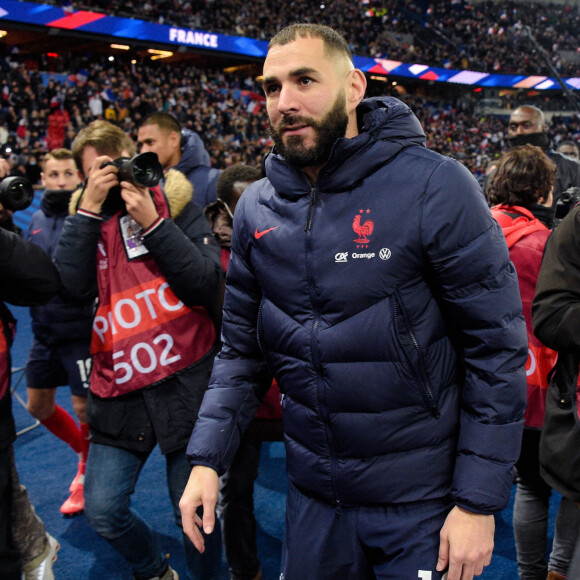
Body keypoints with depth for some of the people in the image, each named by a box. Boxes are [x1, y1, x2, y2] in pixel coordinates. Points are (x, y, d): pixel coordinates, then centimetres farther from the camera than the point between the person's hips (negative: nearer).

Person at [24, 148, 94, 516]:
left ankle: (87, 474, 26)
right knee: (39, 405, 16)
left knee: (84, 407, 3)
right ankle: (87, 451, 38)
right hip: (45, 330, 7)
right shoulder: (37, 221, 7)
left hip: (80, 329, -7)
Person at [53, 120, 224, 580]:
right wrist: (89, 209, -13)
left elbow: (208, 287, -12)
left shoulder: (176, 205, 0)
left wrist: (153, 223, -16)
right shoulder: (87, 218, 7)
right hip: (118, 392, 3)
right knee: (103, 513, 8)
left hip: (184, 384, -3)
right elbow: (71, 287, -12)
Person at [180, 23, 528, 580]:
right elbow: (242, 348, 6)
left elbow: (496, 349, -14)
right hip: (312, 494, 5)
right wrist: (206, 457, -4)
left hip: (421, 504, -4)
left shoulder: (435, 189, -16)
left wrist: (480, 502, -14)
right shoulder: (256, 208, 0)